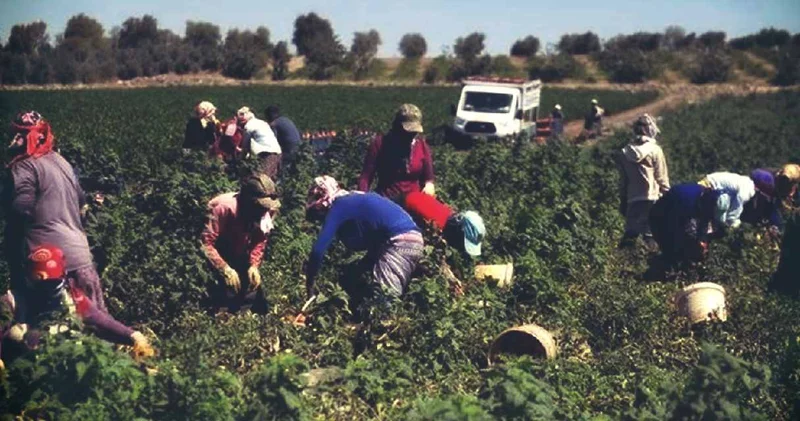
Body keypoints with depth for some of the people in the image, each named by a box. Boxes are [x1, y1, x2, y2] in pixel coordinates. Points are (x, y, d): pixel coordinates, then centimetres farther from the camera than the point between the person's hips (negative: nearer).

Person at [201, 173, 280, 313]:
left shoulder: (268, 211, -19)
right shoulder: (224, 208, -35)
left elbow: (260, 241, -4)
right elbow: (206, 243, -34)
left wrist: (254, 265, -18)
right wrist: (225, 270, -38)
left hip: (241, 258, 5)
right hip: (221, 253, -5)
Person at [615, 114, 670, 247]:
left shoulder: (624, 153, 5)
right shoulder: (655, 150, -6)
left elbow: (623, 180, 10)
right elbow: (662, 178, -4)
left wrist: (624, 200, 18)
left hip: (632, 199, 4)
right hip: (653, 199, -4)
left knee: (630, 234, 9)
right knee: (651, 232, -2)